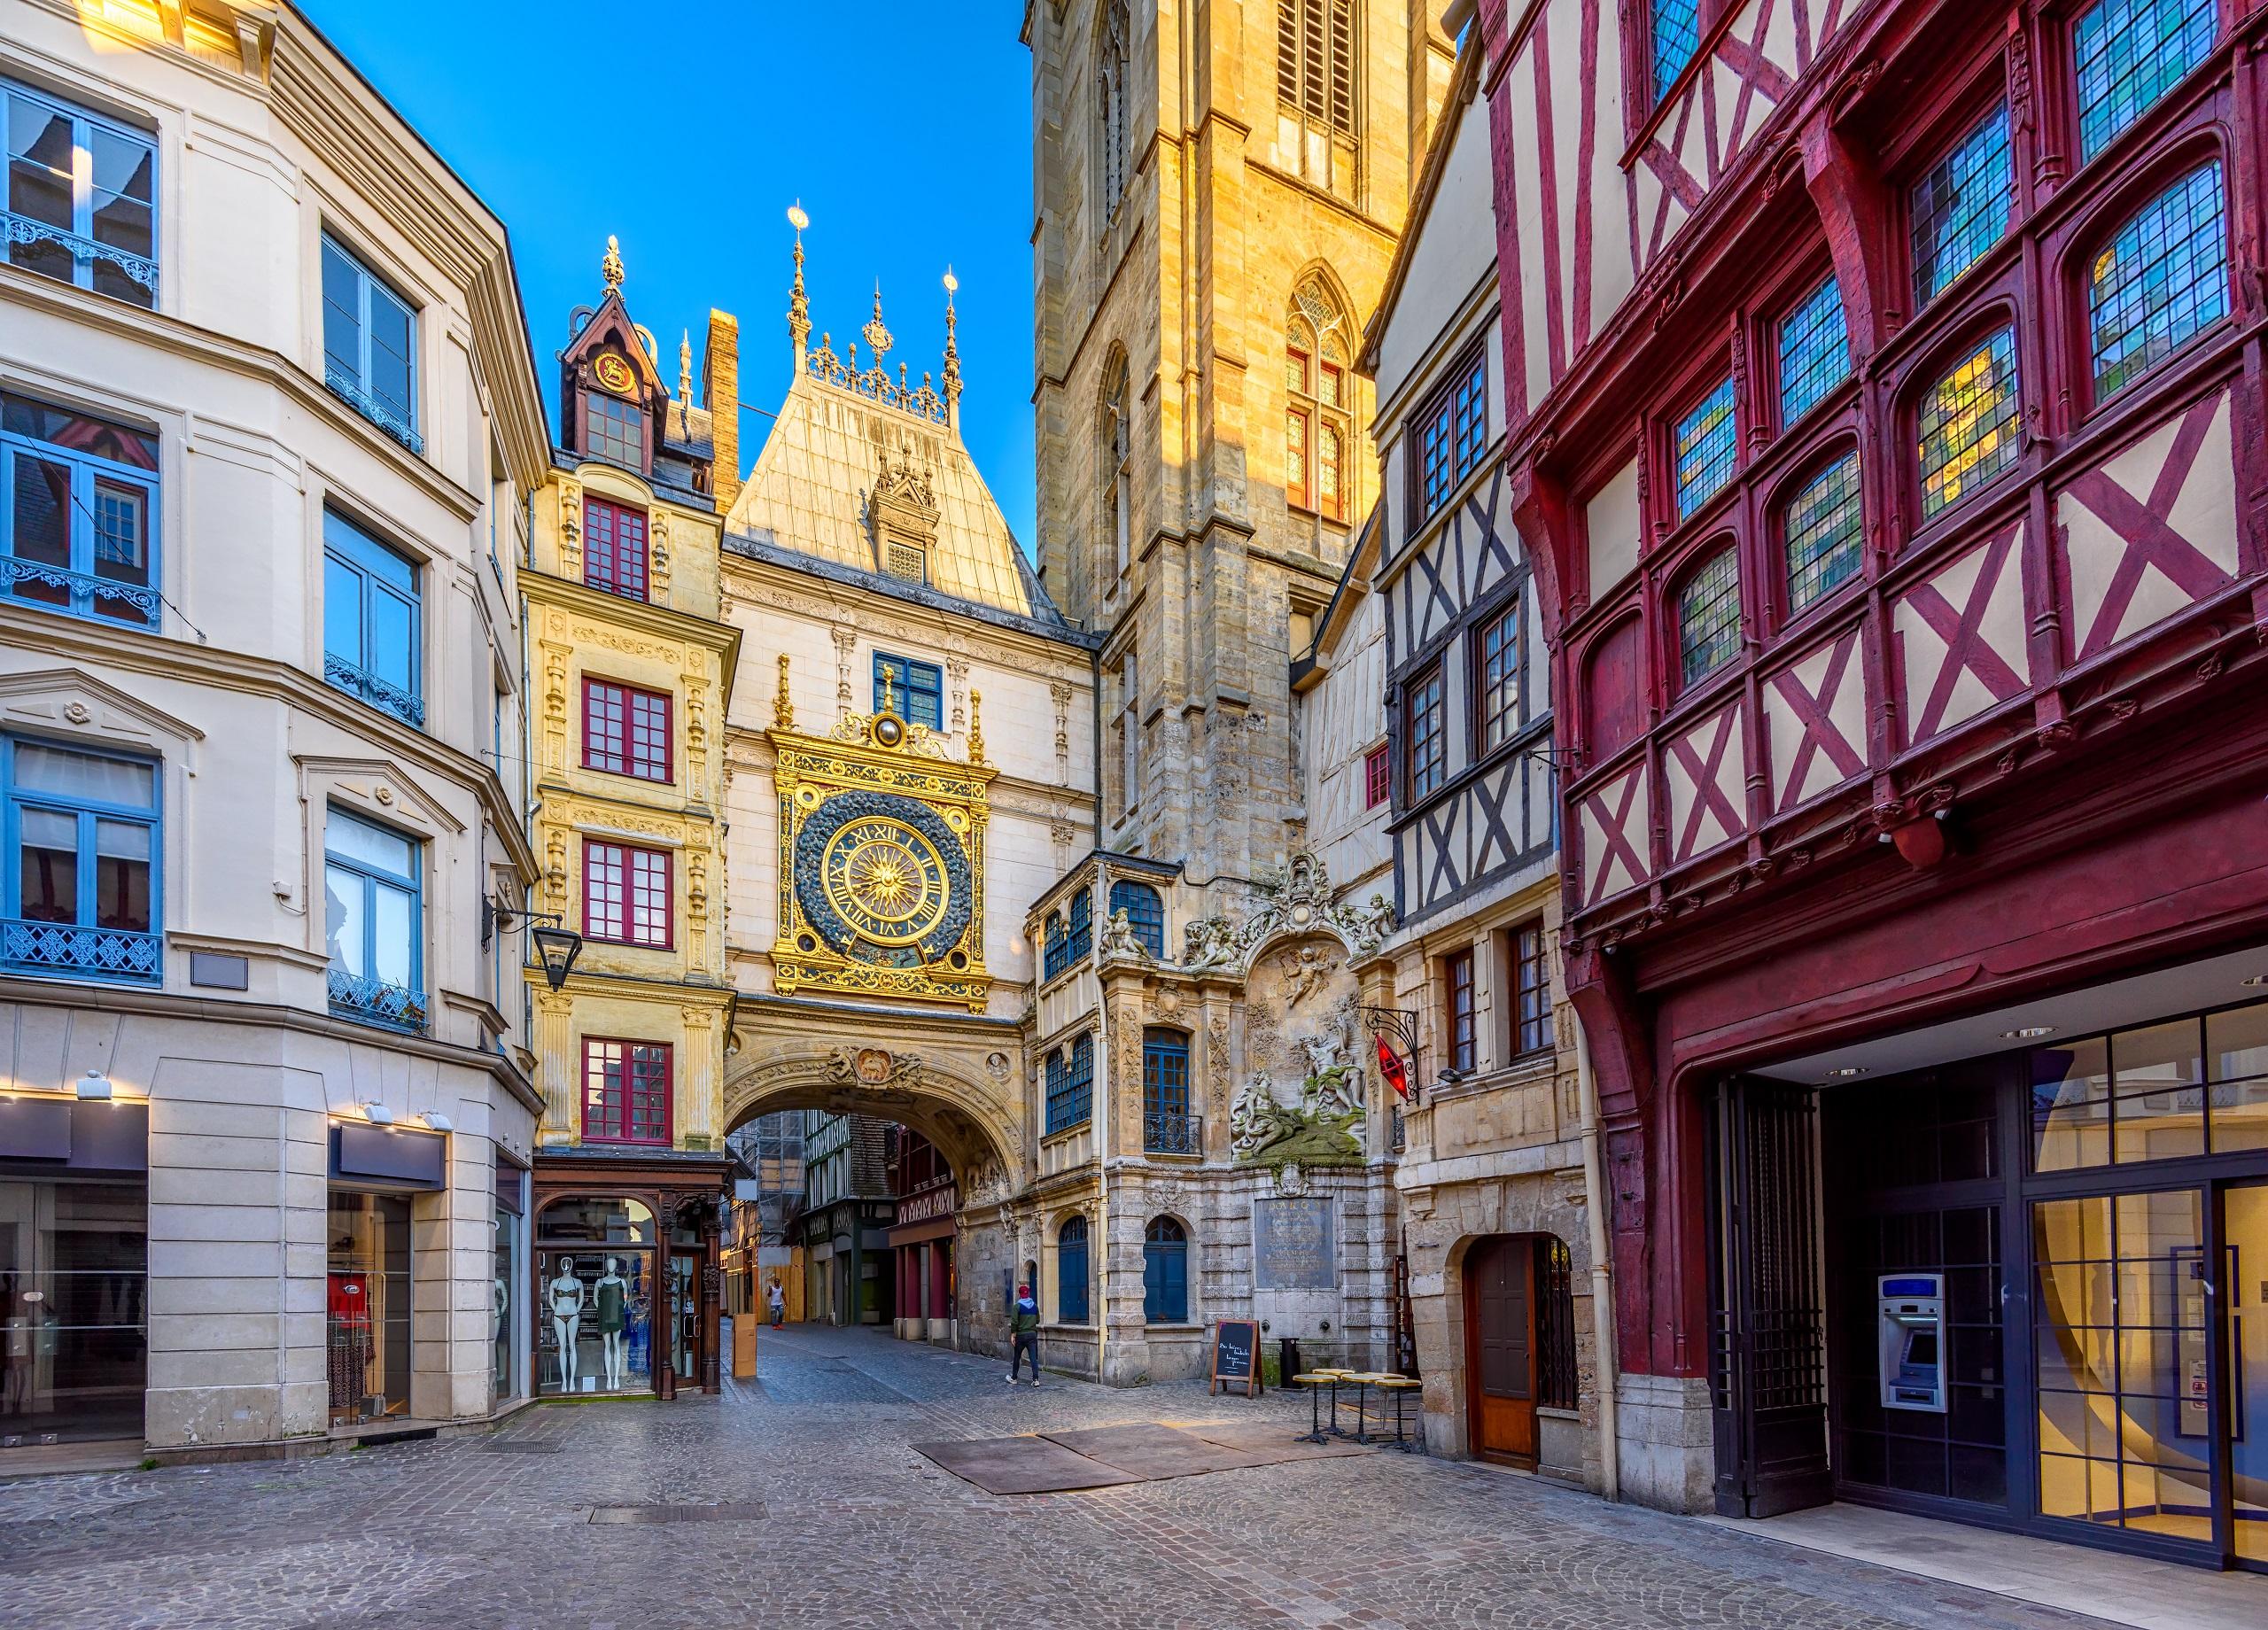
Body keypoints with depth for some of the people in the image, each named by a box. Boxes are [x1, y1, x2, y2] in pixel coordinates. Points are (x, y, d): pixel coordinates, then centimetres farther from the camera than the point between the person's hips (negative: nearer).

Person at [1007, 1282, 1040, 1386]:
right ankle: (1036, 1379, -11)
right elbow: (1038, 1320, 13)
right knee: (1034, 1358, -2)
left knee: (1016, 1357, 12)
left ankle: (1013, 1378, 20)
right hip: (1032, 1334, 3)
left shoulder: (1017, 1306, -9)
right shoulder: (1035, 1306, 5)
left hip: (1020, 1335, -3)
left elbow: (1014, 1322, -13)